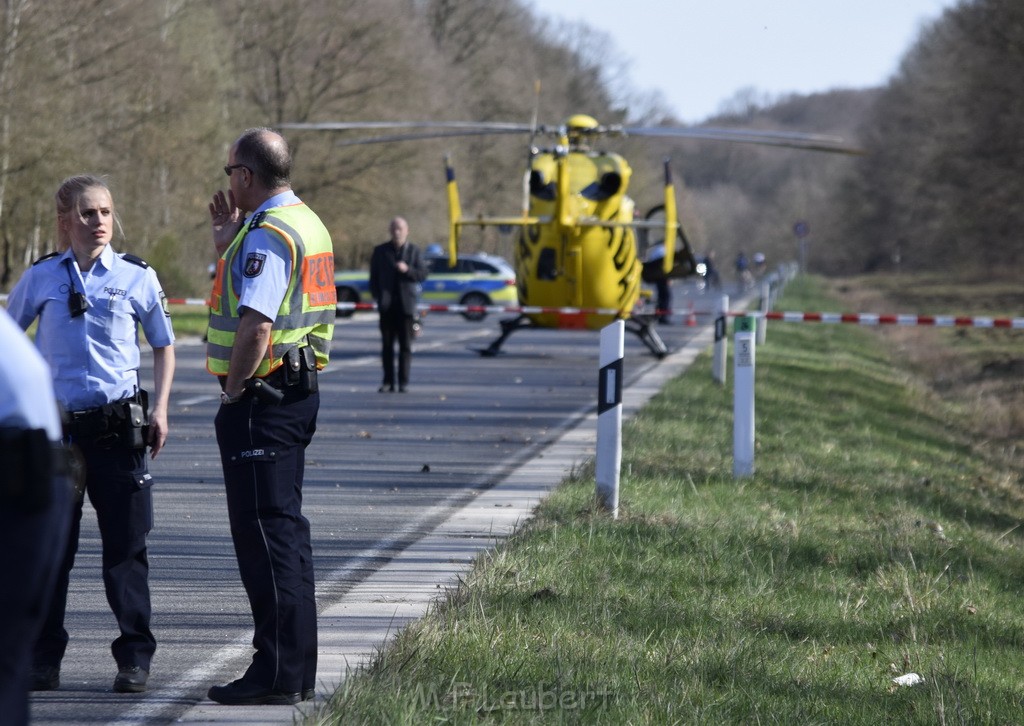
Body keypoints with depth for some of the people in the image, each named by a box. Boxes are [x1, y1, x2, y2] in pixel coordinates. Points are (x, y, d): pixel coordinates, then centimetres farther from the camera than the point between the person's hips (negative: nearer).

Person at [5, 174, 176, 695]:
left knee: (124, 543, 1)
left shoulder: (137, 276, 2)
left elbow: (163, 347, 12)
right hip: (55, 422, 1)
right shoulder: (40, 278, 4)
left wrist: (160, 409, 2)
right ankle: (43, 658, 12)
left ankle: (134, 657, 9)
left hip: (118, 422, -1)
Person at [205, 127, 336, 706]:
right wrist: (228, 245, 16)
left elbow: (256, 325, -27)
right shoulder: (306, 224, 15)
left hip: (262, 398, -10)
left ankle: (278, 673, -7)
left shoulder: (268, 235, -17)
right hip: (299, 392, 10)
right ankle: (296, 670, 19)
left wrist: (234, 390, -16)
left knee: (267, 533, -8)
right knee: (285, 529, 15)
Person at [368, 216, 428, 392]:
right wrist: (377, 296, -3)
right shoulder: (380, 251, 9)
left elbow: (422, 275, 2)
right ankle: (388, 381, 2)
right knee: (387, 344, 0)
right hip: (387, 305, 1)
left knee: (406, 345, -1)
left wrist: (407, 270, -15)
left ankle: (404, 382, 2)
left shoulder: (413, 251, 7)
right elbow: (374, 277, 10)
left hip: (406, 304, -1)